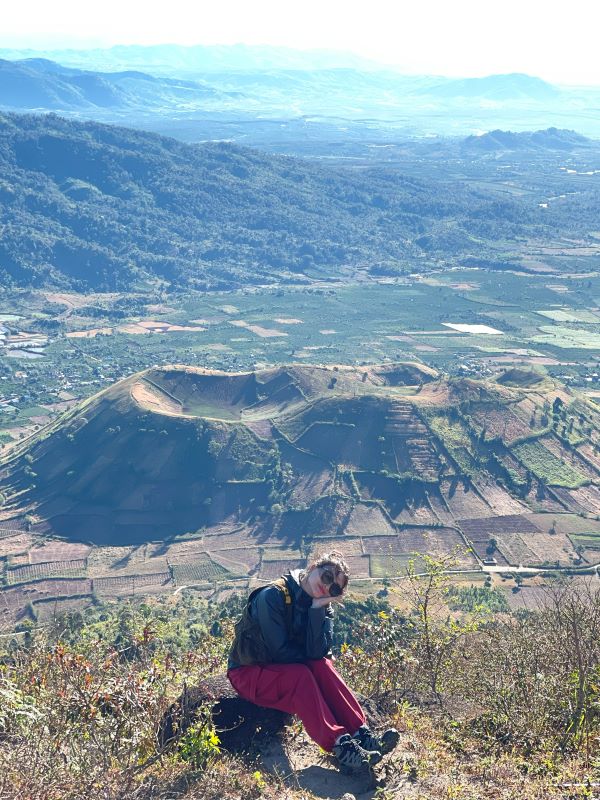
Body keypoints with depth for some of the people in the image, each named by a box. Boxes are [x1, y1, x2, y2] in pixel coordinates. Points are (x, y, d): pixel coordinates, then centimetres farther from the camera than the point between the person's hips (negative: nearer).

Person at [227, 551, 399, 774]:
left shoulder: (324, 608, -1)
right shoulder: (273, 596, -20)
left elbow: (317, 653, -18)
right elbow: (280, 651, -24)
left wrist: (317, 609, -25)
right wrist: (309, 659, -11)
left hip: (288, 669, 6)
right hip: (248, 672, -6)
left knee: (322, 665, -24)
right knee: (300, 674, -32)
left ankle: (361, 734, -33)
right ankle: (341, 747, -43)